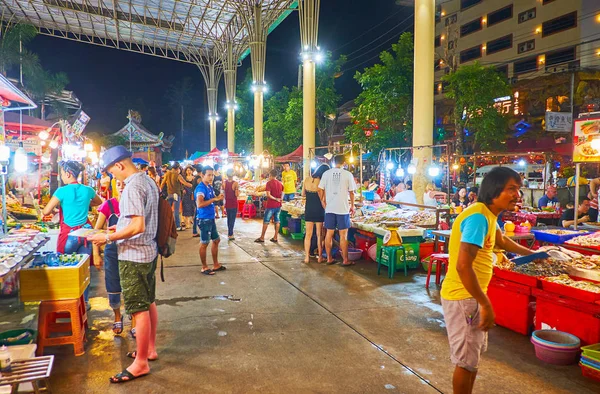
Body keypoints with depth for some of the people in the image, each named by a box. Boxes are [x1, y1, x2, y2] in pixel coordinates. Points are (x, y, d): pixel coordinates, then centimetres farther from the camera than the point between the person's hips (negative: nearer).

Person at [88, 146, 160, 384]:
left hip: (134, 256, -10)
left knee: (139, 309, -1)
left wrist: (109, 238, -17)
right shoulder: (148, 181, 9)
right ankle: (150, 349, 32)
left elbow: (138, 227, -26)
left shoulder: (133, 187, -20)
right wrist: (121, 226, 19)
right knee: (149, 303, 18)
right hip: (149, 251, 10)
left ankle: (141, 363, 11)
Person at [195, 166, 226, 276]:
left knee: (216, 240, 17)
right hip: (204, 219, -10)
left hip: (211, 218, 10)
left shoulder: (210, 187, 10)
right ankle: (204, 267, 14)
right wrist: (214, 199, -25)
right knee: (204, 243, 2)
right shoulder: (201, 188, -17)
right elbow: (199, 204, -30)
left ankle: (216, 265, 29)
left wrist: (218, 198, 4)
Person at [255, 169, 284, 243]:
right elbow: (282, 194, 11)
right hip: (278, 205, 6)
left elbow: (268, 195, -18)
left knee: (266, 221, 2)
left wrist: (276, 199, -10)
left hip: (270, 205, -6)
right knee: (277, 221, 10)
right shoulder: (280, 183, 8)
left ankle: (262, 238, 8)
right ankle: (275, 238, 12)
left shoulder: (269, 183, -11)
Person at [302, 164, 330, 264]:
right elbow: (322, 200, -15)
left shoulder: (307, 180, -2)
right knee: (319, 235, 8)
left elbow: (303, 194, 10)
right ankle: (320, 257, 16)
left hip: (308, 210, 4)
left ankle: (307, 257, 10)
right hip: (318, 211, -4)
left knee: (308, 234, 9)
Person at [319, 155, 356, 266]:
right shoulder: (348, 174, -4)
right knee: (343, 235, 4)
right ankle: (345, 260, 10)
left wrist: (324, 203, 13)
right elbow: (351, 192, -1)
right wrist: (352, 206, 11)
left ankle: (329, 258, 17)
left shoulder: (326, 173, 2)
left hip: (330, 208, 3)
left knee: (329, 234, 10)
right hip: (343, 208, -3)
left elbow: (320, 190, 1)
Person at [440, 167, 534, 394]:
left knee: (474, 353, 22)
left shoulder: (488, 214, 7)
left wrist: (531, 253, 45)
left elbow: (501, 241, 31)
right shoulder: (478, 217, -24)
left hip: (472, 295, 10)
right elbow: (463, 266, -32)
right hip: (463, 297, -10)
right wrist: (486, 305, -26)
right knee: (467, 359, 2)